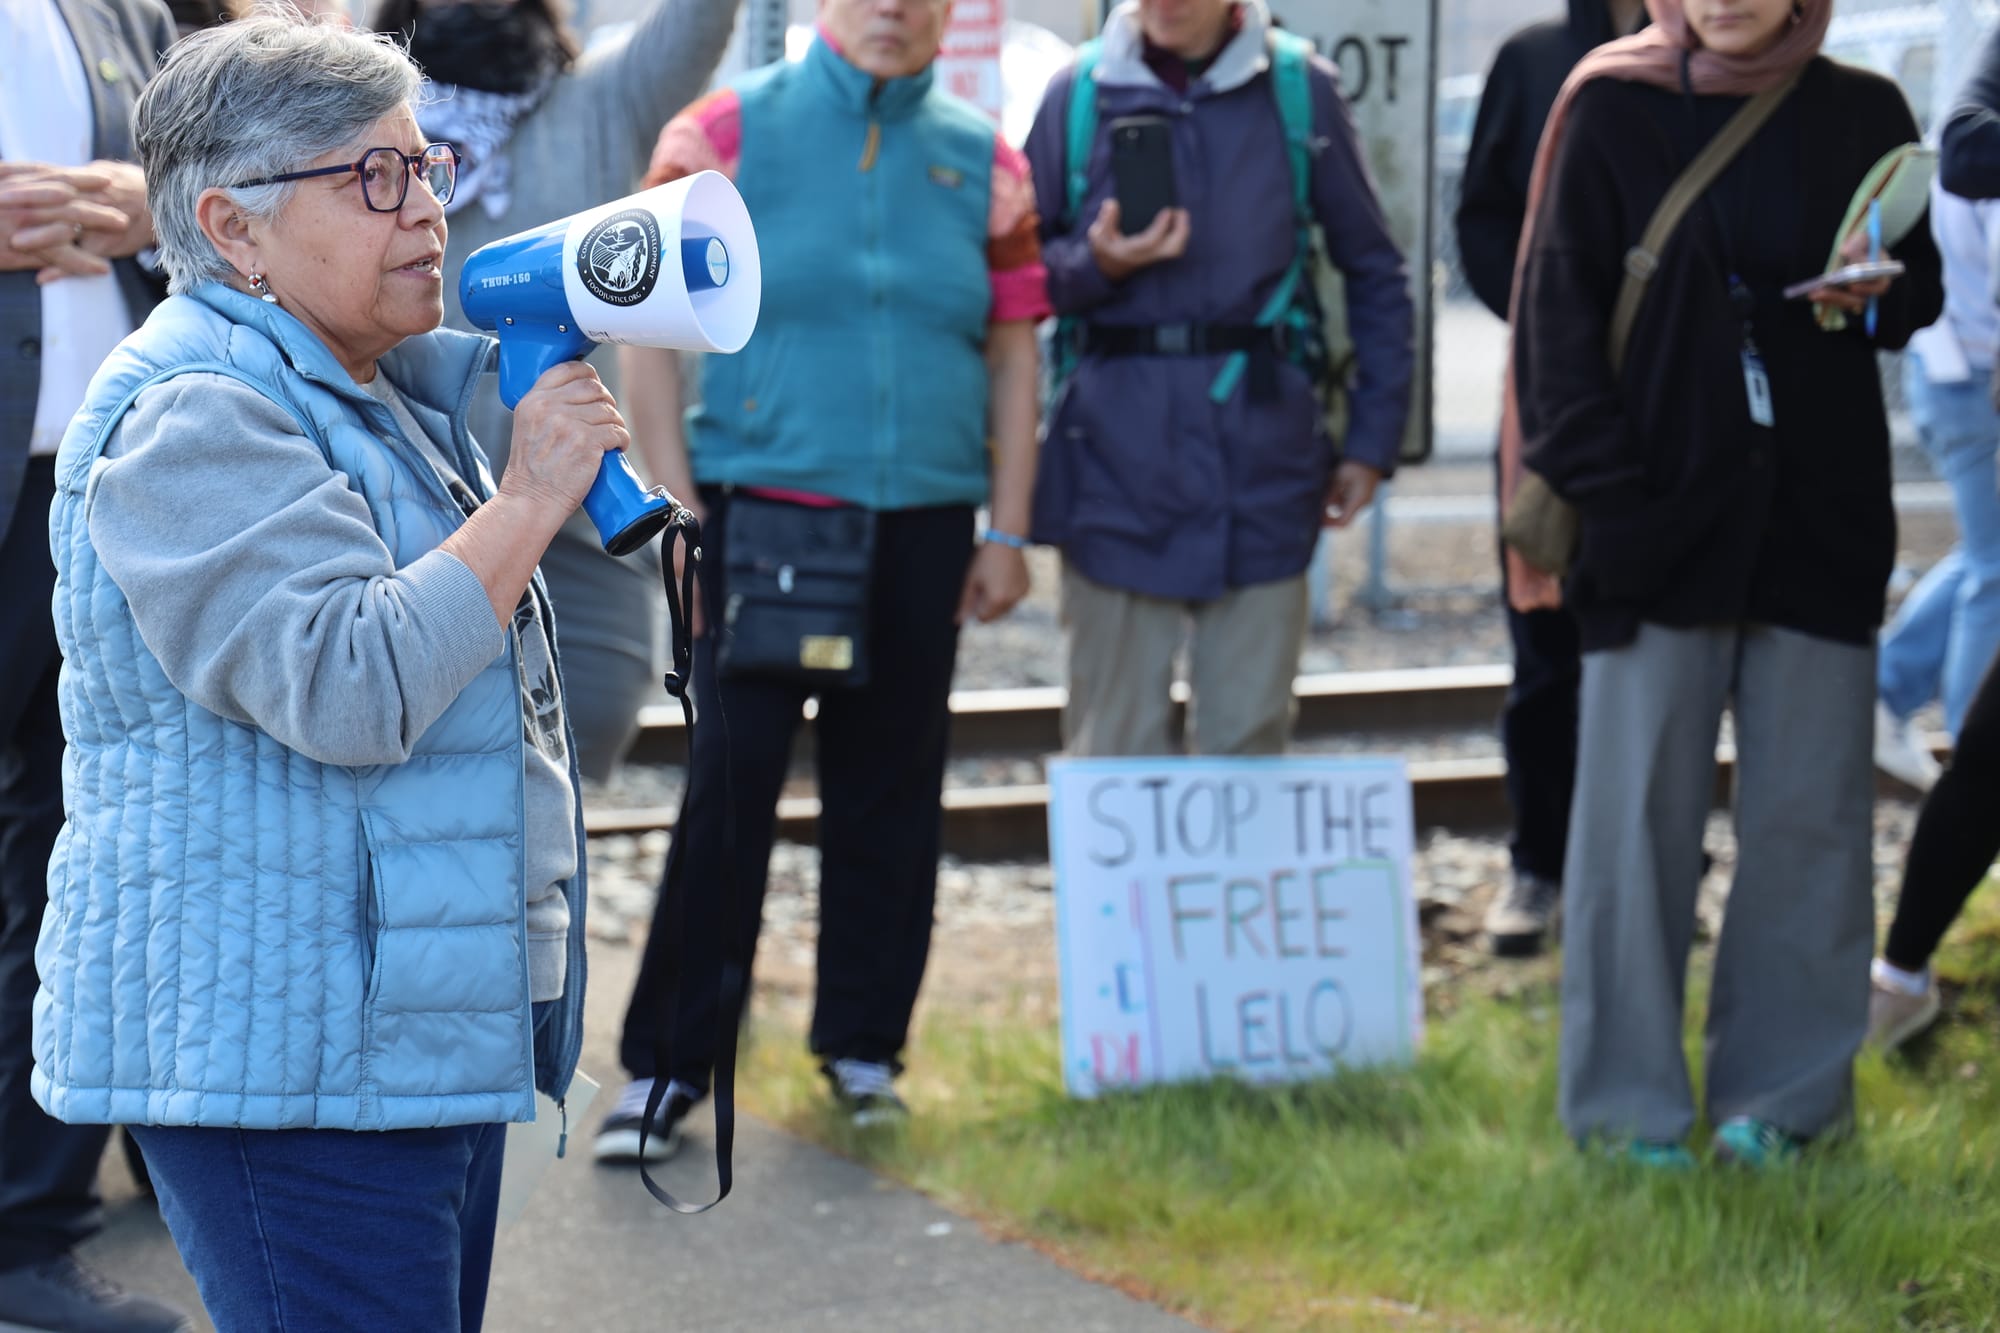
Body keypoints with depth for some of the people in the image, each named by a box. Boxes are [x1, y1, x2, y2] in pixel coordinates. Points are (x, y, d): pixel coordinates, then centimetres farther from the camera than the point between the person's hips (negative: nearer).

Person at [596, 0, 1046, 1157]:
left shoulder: (985, 162, 9)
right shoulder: (728, 134, 0)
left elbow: (1013, 356, 12)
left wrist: (1007, 531, 7)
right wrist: (674, 505, -5)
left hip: (923, 525, 3)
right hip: (761, 509, -3)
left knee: (891, 793, 8)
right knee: (730, 785, -6)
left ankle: (862, 1041, 21)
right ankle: (668, 1062, 1)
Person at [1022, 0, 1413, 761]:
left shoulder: (1301, 92, 3)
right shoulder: (1079, 95, 4)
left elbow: (1375, 275, 10)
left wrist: (1373, 439, 6)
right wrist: (1095, 266, -12)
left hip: (1261, 448, 0)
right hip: (1116, 449, 0)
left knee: (1249, 739, 4)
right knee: (1115, 749, 2)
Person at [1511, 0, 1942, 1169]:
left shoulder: (1862, 117, 5)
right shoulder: (1613, 109, 0)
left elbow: (1922, 285, 13)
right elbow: (1561, 312, -2)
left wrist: (1873, 297, -11)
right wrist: (1596, 491, -10)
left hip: (1819, 513, 2)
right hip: (1661, 504, -2)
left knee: (1808, 809, 5)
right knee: (1639, 807, 0)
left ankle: (1784, 1091, 16)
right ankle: (1629, 1101, 9)